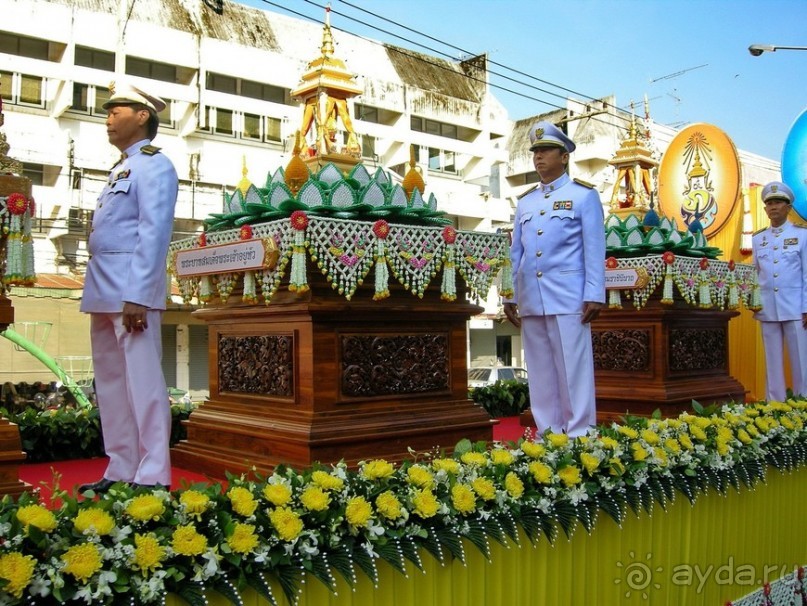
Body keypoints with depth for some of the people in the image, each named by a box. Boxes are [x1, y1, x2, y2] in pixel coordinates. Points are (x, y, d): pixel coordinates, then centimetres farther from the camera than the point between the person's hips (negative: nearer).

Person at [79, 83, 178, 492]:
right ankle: (120, 471, 18)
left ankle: (152, 476, -4)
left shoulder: (154, 166, -5)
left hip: (132, 290, -10)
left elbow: (153, 234, -16)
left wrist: (137, 296, -23)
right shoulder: (120, 169, 23)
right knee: (110, 381, 11)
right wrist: (103, 292, 15)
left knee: (142, 379, -8)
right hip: (104, 290, 10)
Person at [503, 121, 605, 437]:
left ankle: (579, 436, 6)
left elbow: (595, 250, -2)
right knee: (541, 374, 8)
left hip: (568, 299, -5)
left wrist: (594, 295, -10)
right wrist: (510, 297, 10)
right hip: (531, 301, 5)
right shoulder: (525, 202, 17)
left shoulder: (584, 195, 4)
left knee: (573, 370, -2)